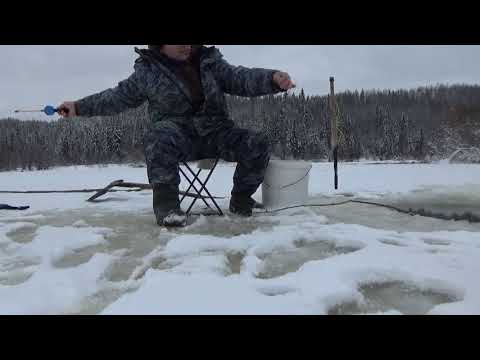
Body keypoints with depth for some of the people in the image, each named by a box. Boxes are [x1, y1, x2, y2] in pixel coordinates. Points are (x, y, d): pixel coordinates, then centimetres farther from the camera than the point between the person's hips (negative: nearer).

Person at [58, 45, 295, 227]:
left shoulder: (210, 61, 9)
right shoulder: (147, 71, 5)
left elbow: (240, 78, 2)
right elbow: (119, 97, 14)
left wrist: (273, 79, -17)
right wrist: (79, 107, 10)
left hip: (215, 132, 3)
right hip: (177, 132, -2)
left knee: (257, 145, -18)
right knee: (160, 134, -38)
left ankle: (240, 200, 2)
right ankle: (166, 204, -31)